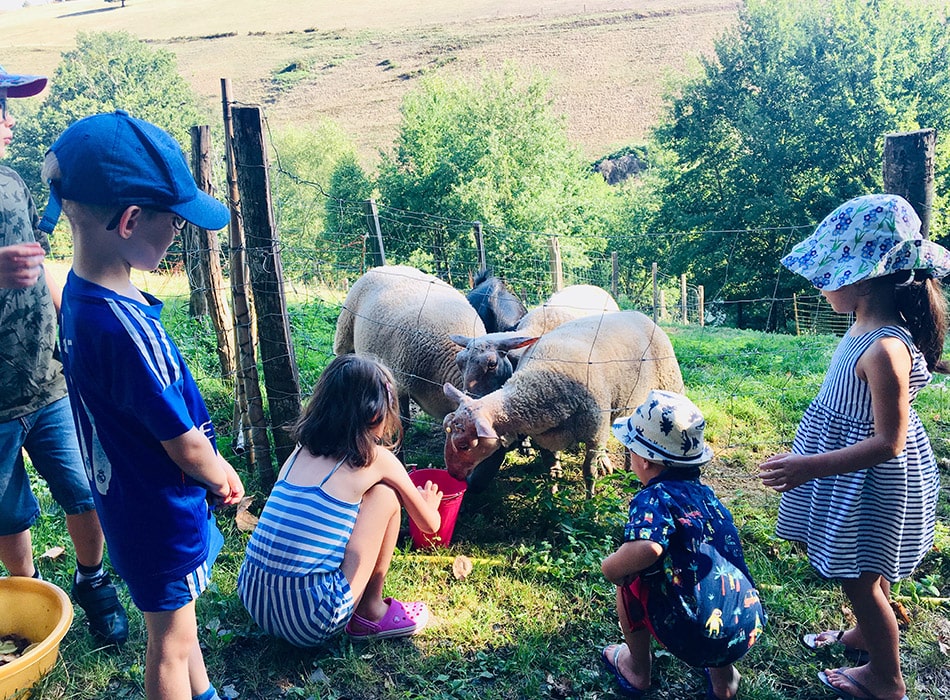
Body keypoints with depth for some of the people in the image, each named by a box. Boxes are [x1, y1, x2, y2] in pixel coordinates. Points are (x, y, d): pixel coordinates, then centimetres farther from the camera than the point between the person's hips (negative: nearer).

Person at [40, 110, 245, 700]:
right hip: (163, 514, -9)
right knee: (171, 641, 13)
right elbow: (186, 446, -24)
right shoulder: (125, 326, -34)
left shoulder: (80, 295, -4)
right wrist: (225, 478, -4)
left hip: (128, 496, 9)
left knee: (177, 618, 28)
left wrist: (214, 471, 3)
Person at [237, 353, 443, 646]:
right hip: (312, 622, -6)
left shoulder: (300, 452, 10)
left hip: (252, 600, 6)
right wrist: (428, 503, 36)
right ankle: (371, 613, 15)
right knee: (385, 495, 5)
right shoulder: (377, 460, -4)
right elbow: (430, 524, 10)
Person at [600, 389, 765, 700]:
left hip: (698, 638, -7)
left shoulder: (654, 497, -14)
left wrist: (610, 568, -15)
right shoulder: (704, 492, 9)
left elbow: (646, 548, -35)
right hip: (750, 628, 7)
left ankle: (638, 670, 30)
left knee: (629, 582, 12)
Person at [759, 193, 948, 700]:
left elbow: (887, 443, -29)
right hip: (854, 474, 9)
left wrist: (810, 467, -30)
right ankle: (864, 635, 53)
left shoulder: (884, 350, -32)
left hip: (872, 481, -9)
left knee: (860, 579, 10)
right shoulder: (867, 330, -4)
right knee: (863, 572, 28)